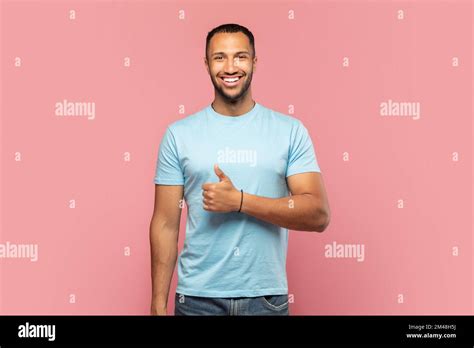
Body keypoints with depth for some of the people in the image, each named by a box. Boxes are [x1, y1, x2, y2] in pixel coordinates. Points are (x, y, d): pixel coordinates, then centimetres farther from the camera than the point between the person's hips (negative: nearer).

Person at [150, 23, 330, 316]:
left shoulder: (291, 130, -2)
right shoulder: (179, 134, 0)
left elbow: (318, 215, -9)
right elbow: (165, 225, 0)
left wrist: (239, 201, -18)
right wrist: (158, 303, -2)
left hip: (266, 297, 0)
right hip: (197, 296, 0)